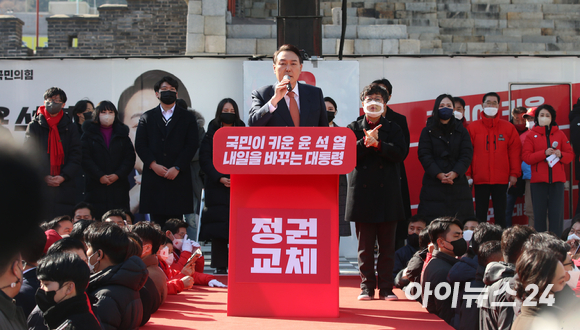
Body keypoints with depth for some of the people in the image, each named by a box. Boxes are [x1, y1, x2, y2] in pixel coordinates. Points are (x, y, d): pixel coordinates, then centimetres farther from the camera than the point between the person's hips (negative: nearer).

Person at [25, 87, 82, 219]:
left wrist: (63, 176, -9)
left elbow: (76, 156, 6)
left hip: (65, 185, 1)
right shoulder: (34, 126, 8)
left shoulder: (70, 127, 12)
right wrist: (44, 176, -12)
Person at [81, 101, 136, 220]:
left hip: (119, 186, 2)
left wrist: (118, 175, -9)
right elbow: (85, 158, -1)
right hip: (96, 186, -2)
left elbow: (130, 157, 5)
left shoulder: (122, 134, 15)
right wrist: (100, 176, -12)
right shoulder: (89, 133, 9)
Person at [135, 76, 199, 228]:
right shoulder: (147, 117, 14)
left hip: (178, 178, -1)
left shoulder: (187, 117, 12)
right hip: (153, 178, 1)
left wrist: (177, 168, -8)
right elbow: (140, 144, 6)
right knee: (156, 223, -1)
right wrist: (153, 165, -8)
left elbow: (192, 145, 3)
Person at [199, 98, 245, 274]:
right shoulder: (211, 135, 9)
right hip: (217, 187, -1)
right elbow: (205, 159, 1)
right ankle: (220, 266, -3)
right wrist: (220, 178, -11)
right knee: (218, 226, -6)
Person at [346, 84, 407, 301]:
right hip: (362, 191, -1)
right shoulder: (353, 128, 10)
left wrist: (378, 144, -15)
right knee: (365, 245, 1)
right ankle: (367, 287, 8)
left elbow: (400, 153, -4)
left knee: (387, 245, 2)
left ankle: (386, 288, 7)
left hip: (387, 192, 1)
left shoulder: (393, 129, 12)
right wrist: (365, 143, -16)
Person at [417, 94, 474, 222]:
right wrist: (439, 174, -14)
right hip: (433, 185, -2)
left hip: (457, 182, 2)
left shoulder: (461, 131, 15)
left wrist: (455, 173, -13)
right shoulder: (428, 131, 10)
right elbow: (424, 155, -1)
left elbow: (467, 155, 4)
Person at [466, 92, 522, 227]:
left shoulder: (508, 128, 6)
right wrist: (467, 173, -3)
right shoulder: (473, 127, 3)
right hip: (480, 179, -1)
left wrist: (514, 173, -1)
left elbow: (515, 151, 5)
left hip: (501, 179, 1)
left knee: (500, 213, 6)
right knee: (480, 212, 4)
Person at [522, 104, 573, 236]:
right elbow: (526, 157, -4)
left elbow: (570, 155, 10)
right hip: (538, 180, -1)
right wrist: (544, 153, -15)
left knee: (557, 214, -3)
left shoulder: (559, 134, 11)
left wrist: (560, 155, -12)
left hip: (557, 180, 1)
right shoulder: (532, 135, 7)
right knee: (539, 214, 0)